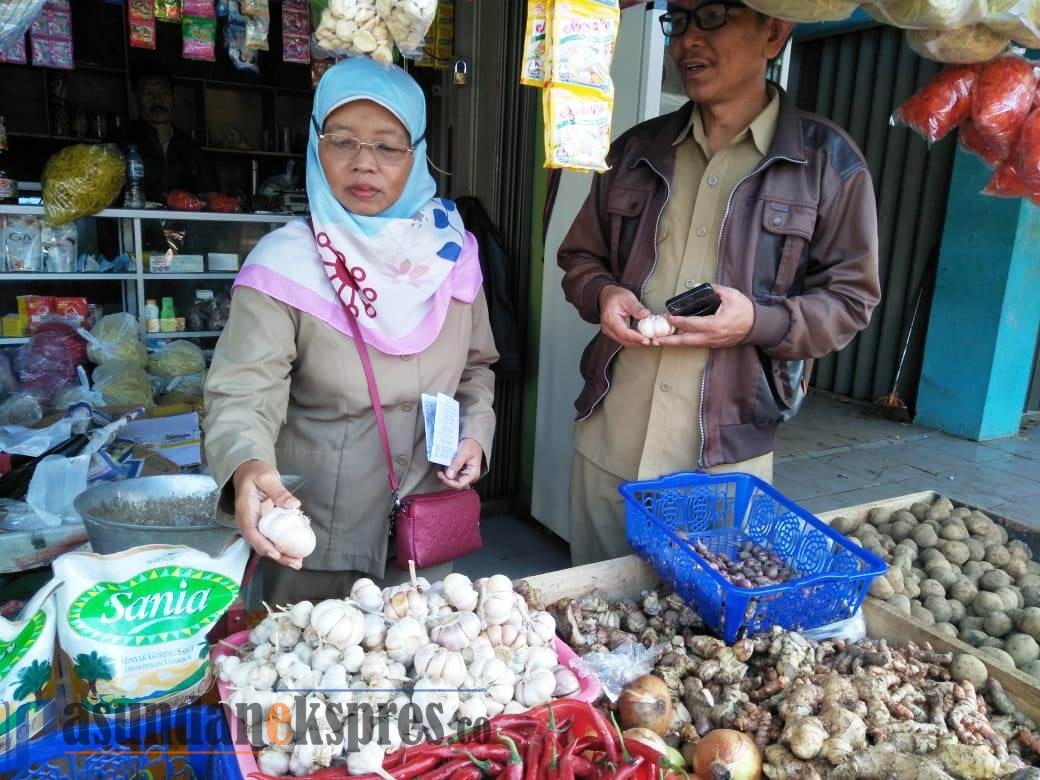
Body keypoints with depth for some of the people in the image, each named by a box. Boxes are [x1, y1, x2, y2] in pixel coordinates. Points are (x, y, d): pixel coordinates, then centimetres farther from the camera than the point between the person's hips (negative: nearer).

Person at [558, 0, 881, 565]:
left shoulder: (826, 160, -1)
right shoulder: (637, 150, 10)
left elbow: (849, 298, 0)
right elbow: (579, 257, 17)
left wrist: (759, 321, -19)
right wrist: (603, 294, -6)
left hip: (728, 458, -3)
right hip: (607, 442, 4)